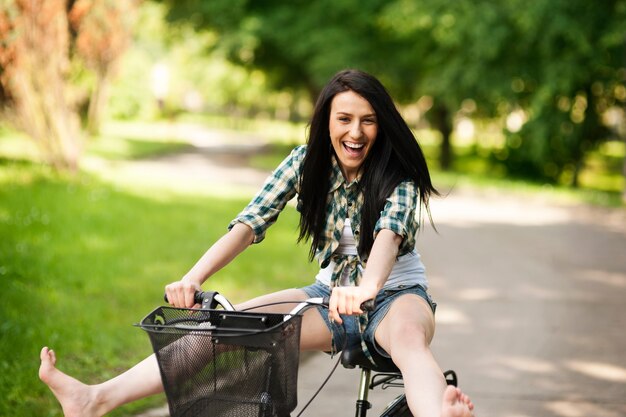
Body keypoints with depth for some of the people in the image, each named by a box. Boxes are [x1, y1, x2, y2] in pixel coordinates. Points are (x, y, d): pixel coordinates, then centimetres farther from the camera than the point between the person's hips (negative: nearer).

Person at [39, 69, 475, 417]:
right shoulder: (307, 161, -5)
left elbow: (388, 233, -35)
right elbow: (250, 223, -15)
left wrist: (367, 287, -58)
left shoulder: (398, 176, -15)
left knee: (407, 334, -41)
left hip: (396, 295, -4)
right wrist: (194, 277, -31)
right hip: (331, 295, 4)